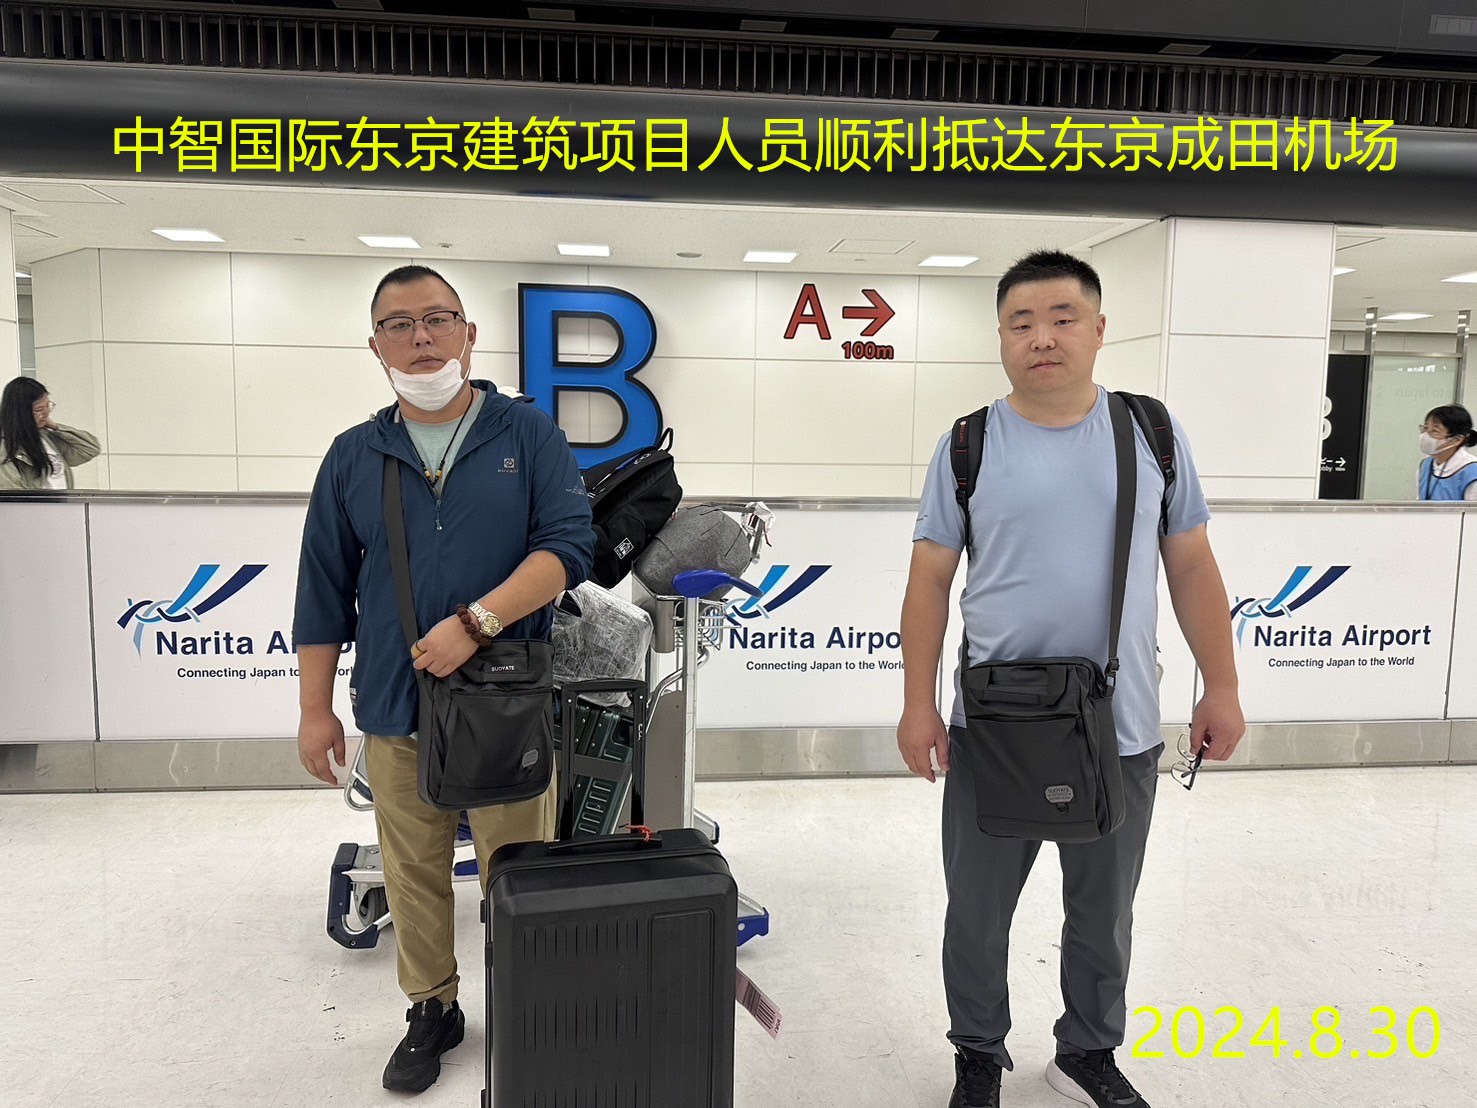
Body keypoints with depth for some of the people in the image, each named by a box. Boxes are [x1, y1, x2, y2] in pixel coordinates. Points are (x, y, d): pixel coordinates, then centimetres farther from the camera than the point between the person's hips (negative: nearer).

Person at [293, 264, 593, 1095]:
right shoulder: (354, 456, 7)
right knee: (414, 878, 15)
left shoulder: (529, 435, 0)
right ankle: (432, 1011, 34)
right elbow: (324, 591, 10)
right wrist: (316, 709, 7)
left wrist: (477, 622, -21)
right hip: (395, 711, 3)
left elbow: (571, 543, -11)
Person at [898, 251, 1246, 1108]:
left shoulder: (1152, 432, 1)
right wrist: (919, 705, -7)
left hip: (1123, 730, 2)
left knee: (1104, 914, 20)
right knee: (978, 915, 15)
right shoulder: (968, 446, -4)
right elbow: (930, 580, -3)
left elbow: (1192, 566, 6)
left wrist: (1222, 688, 4)